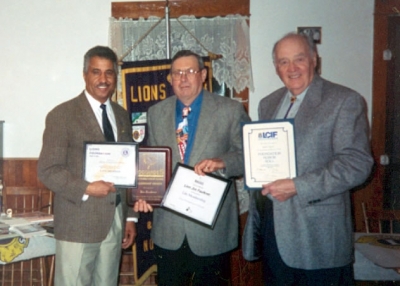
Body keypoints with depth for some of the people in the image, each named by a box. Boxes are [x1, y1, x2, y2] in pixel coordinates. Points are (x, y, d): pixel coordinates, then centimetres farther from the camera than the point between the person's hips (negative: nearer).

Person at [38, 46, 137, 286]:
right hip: (78, 224, -5)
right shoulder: (62, 115, -6)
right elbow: (47, 170, -10)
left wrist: (131, 216, 12)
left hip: (115, 223, 5)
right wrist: (86, 189, -22)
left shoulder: (122, 116, 11)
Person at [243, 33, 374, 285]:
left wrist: (298, 186, -20)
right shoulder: (268, 104, 13)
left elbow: (357, 163, -15)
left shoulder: (345, 101, -7)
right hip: (271, 225, 6)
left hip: (316, 233, -5)